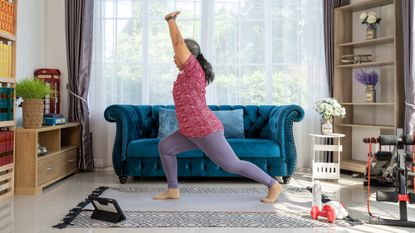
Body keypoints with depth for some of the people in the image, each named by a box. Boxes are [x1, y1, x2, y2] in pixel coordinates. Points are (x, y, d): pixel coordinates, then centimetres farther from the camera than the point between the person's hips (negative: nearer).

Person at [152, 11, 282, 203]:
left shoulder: (193, 69, -13)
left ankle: (274, 185, 9)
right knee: (164, 146, 10)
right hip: (193, 132, 10)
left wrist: (171, 20, -3)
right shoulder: (189, 73, 12)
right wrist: (171, 22, 24)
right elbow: (179, 43, 22)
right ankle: (173, 190, 15)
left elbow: (178, 42, -15)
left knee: (232, 165, -3)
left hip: (206, 131, -10)